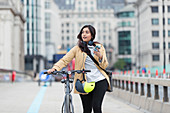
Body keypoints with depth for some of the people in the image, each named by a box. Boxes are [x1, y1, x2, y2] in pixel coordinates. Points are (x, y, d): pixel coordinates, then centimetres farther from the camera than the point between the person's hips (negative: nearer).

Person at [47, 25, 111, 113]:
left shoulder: (99, 47, 11)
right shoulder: (77, 48, 8)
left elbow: (104, 66, 10)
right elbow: (65, 60, -2)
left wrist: (100, 57, -10)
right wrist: (55, 68, -19)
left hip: (100, 81, 0)